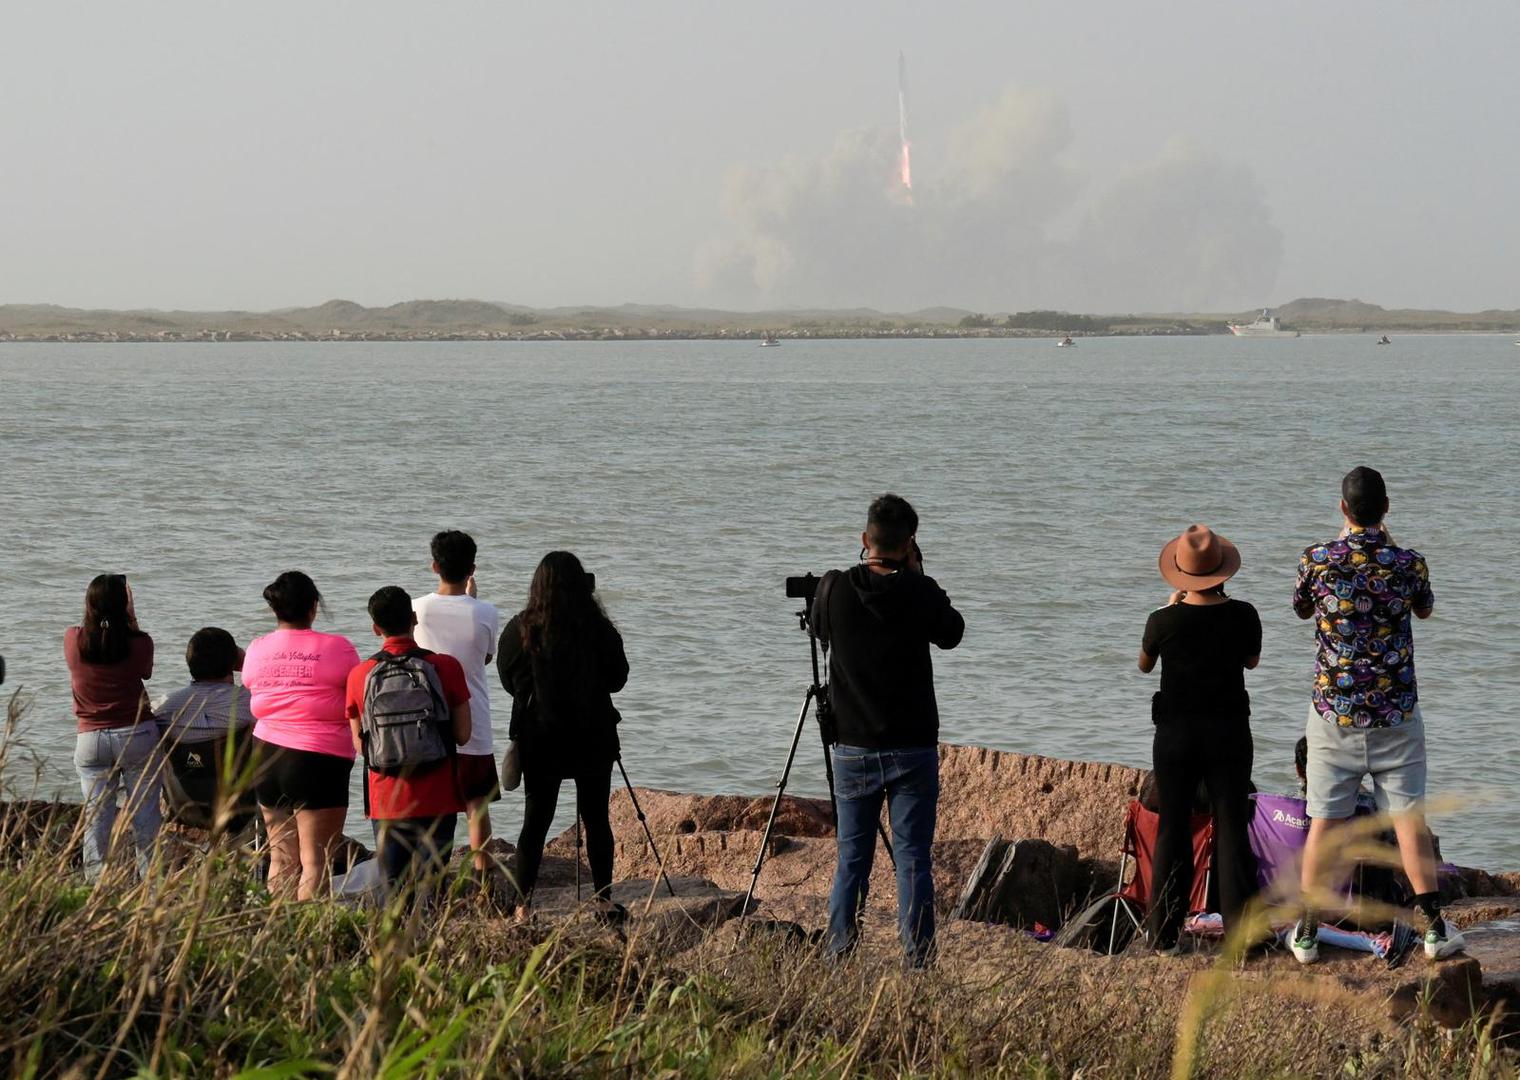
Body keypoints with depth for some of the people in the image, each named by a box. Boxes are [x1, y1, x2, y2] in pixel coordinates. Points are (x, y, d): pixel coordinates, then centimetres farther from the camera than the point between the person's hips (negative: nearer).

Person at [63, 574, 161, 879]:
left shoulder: (73, 640, -5)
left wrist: (97, 607, 22)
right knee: (145, 815, 5)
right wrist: (130, 617, 12)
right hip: (138, 736, -1)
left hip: (90, 740, 1)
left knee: (96, 817, 5)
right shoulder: (139, 643, -9)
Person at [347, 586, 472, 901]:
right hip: (438, 801, -1)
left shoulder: (360, 675, -3)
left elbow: (359, 745, 4)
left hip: (386, 802, 1)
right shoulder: (445, 667, -7)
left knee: (393, 891, 9)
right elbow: (463, 734, -4)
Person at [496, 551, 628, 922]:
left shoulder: (520, 630, -8)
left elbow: (508, 681, 4)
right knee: (596, 818, 10)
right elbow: (617, 679, 2)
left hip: (539, 739, 1)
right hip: (593, 738, -1)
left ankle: (523, 904, 1)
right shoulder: (600, 630, -9)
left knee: (536, 820, 5)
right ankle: (603, 898, 12)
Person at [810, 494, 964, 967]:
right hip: (913, 750, -2)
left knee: (851, 858, 9)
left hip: (852, 749, 2)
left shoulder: (834, 588, -8)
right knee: (913, 859, 2)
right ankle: (918, 961, 0)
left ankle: (837, 961, 10)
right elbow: (952, 633, 9)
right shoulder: (921, 593, -11)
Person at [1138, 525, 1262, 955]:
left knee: (1172, 830, 8)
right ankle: (1240, 931, 2)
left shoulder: (1164, 621, -13)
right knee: (1232, 827, 5)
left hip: (1176, 733, 0)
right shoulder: (1242, 616, -10)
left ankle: (1164, 934, 11)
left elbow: (1144, 665, 7)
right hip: (1229, 730, 1)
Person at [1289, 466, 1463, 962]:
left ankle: (1307, 932, 8)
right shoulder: (1409, 563, -8)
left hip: (1333, 711, 0)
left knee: (1324, 821, 5)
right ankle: (1434, 929, 2)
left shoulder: (1317, 560, -9)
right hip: (1395, 712, 0)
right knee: (1409, 816, 5)